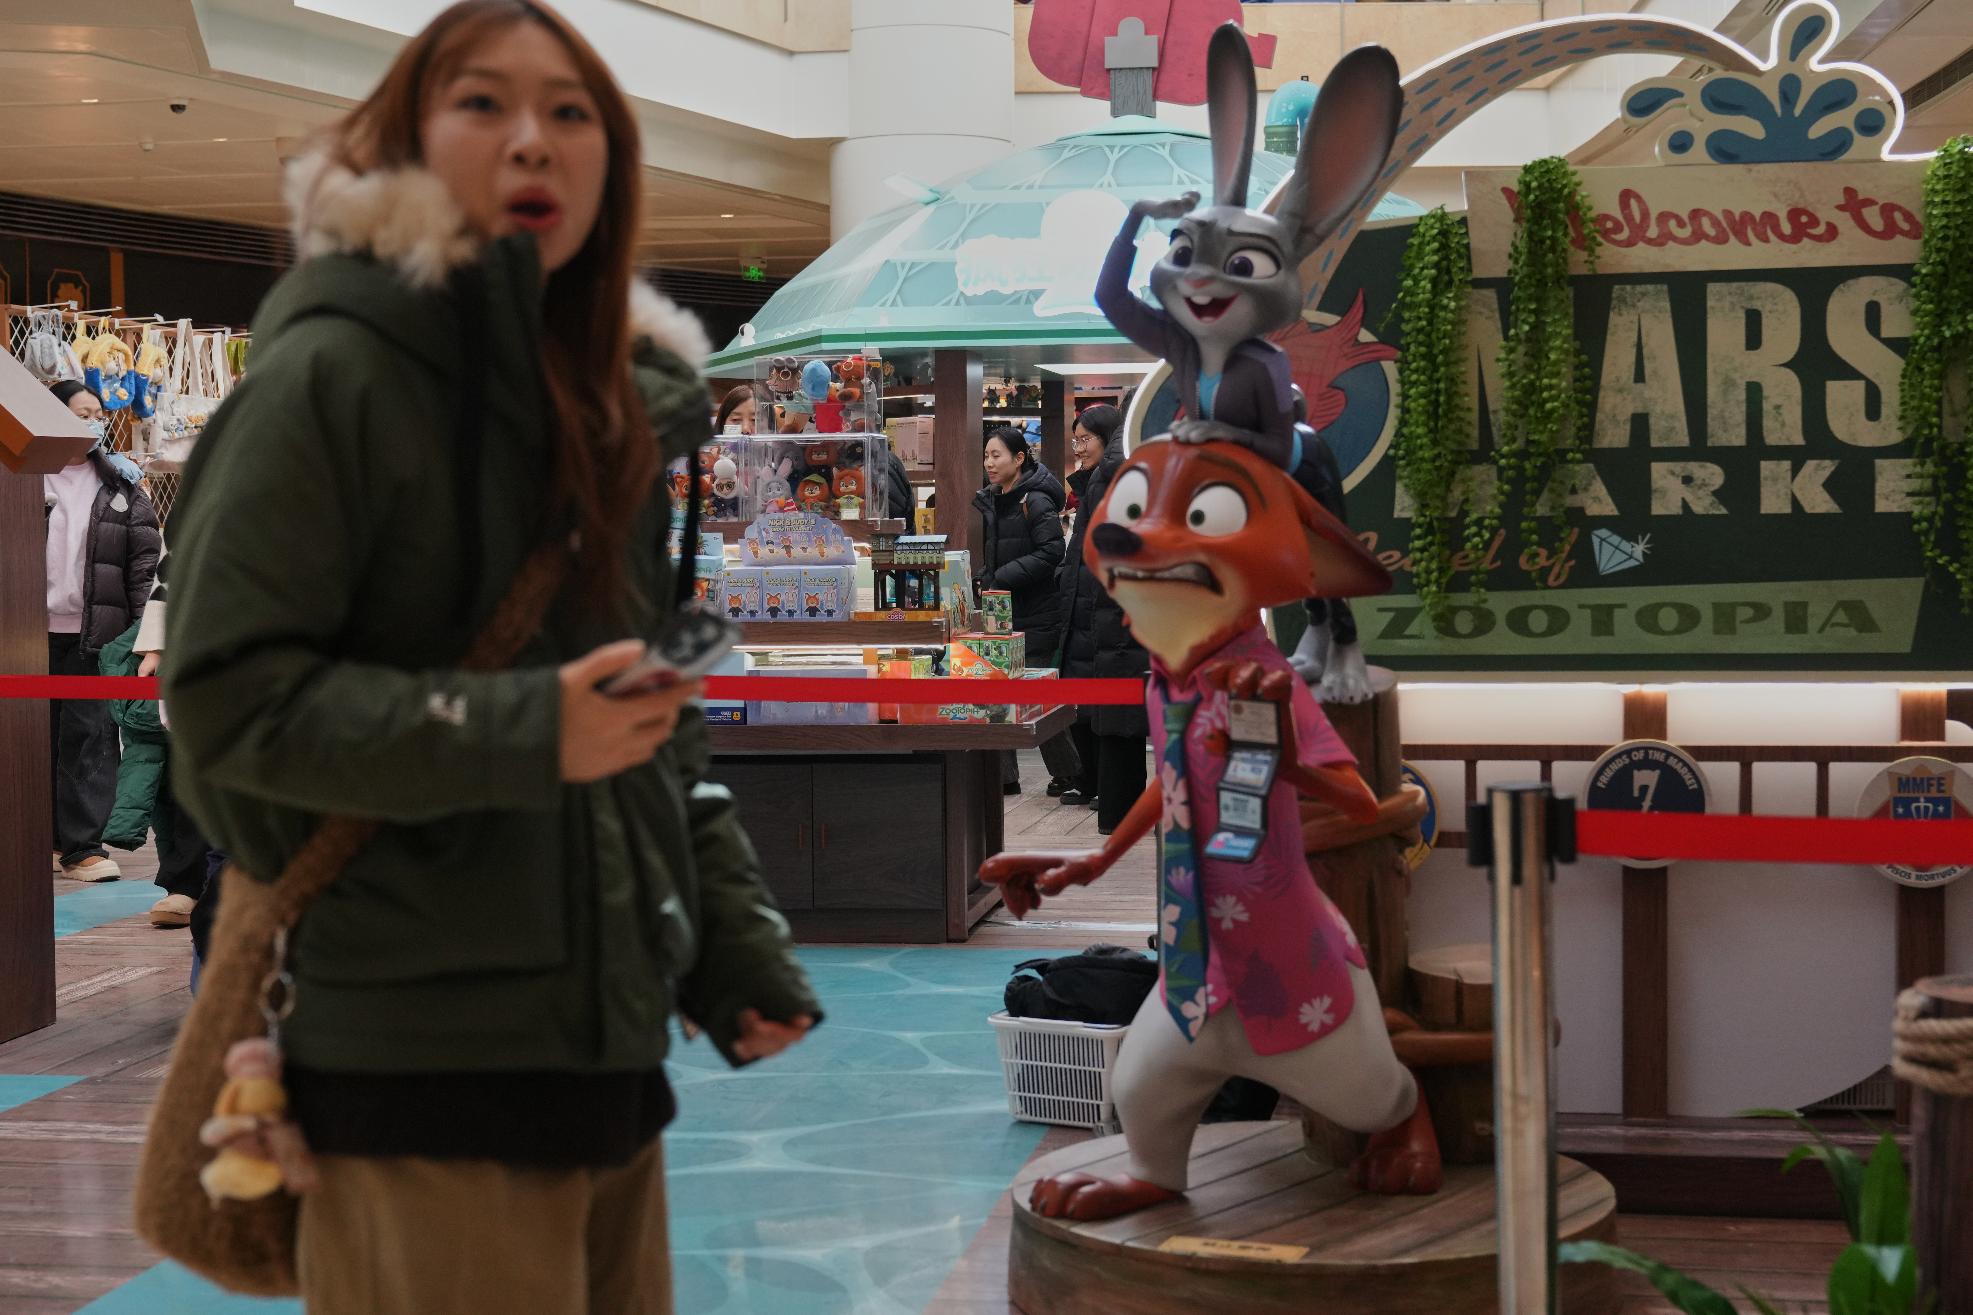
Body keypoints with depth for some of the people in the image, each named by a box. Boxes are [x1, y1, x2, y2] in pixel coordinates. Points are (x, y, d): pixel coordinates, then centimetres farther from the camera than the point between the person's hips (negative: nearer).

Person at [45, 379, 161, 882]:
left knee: (90, 736, -1)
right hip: (37, 630, 0)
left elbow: (147, 556, 4)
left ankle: (81, 845, 2)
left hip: (96, 631, 0)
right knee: (40, 736, 7)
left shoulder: (121, 484, 6)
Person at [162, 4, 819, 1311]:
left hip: (605, 1045, 8)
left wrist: (738, 946, 12)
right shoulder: (336, 375, -8)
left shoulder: (616, 400, 15)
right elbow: (232, 693, -14)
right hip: (422, 1064, -7)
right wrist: (519, 733, -24)